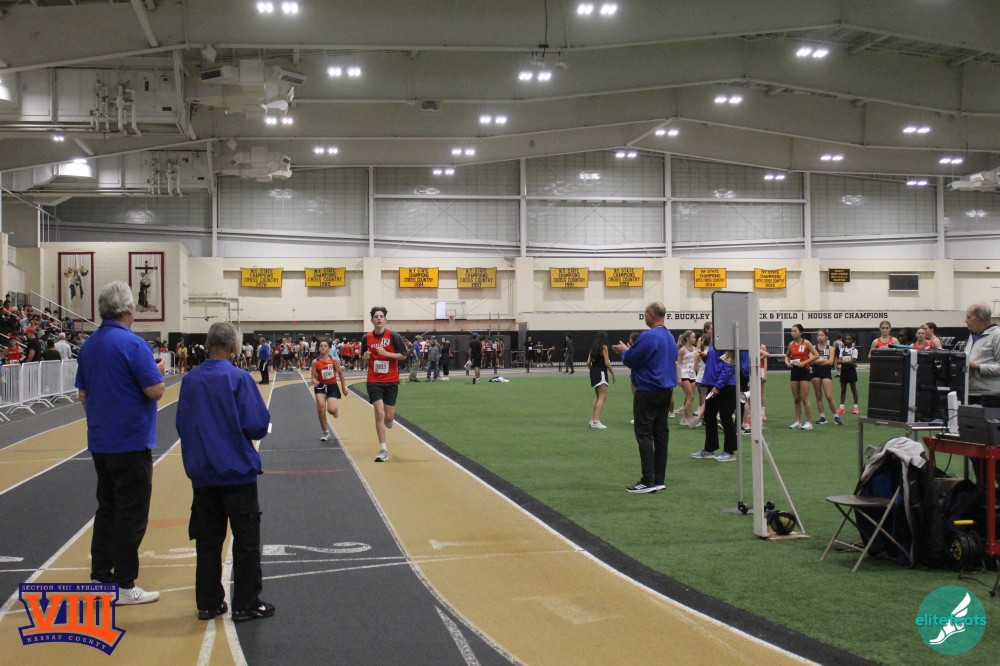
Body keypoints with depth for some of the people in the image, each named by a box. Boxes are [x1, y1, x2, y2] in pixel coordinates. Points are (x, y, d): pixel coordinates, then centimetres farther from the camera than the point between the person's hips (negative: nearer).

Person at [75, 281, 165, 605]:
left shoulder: (88, 345, 7)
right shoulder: (132, 343, -16)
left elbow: (83, 394, 14)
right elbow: (155, 391, -18)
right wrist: (157, 371, 2)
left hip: (100, 442, 8)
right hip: (131, 442, -8)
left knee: (107, 509, 16)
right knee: (131, 515, 0)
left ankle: (100, 576, 22)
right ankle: (123, 586, 4)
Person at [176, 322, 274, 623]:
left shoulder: (190, 380, 2)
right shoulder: (238, 378, -13)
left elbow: (182, 425, 9)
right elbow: (257, 426, -15)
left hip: (202, 473, 5)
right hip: (238, 471, -5)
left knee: (208, 541, 12)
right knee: (246, 541, 5)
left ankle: (209, 603, 18)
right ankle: (246, 604, 9)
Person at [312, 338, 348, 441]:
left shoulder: (334, 360, -7)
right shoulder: (315, 362, -6)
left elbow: (340, 373, 3)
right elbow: (314, 377, -2)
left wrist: (344, 387, 7)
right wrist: (314, 381, -26)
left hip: (332, 386, -1)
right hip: (321, 386, 1)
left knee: (331, 410, -17)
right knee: (321, 408, -15)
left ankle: (335, 411, 27)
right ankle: (326, 433, 3)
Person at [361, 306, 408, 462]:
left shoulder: (394, 336, -5)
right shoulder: (366, 338, 2)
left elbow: (403, 356, -4)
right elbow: (364, 361, 13)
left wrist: (387, 353, -18)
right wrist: (365, 358, -11)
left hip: (391, 381, 0)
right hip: (374, 381, 0)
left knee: (388, 417, 3)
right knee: (379, 413, -12)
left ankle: (388, 420, 44)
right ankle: (383, 450, -8)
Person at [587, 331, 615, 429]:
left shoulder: (593, 347, 12)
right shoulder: (604, 347, -8)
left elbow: (588, 363, 10)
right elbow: (607, 363, -12)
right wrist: (612, 373, -3)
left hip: (593, 373, 8)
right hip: (601, 372, -8)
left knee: (597, 397, 19)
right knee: (603, 397, -11)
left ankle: (592, 420, 22)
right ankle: (596, 421, -21)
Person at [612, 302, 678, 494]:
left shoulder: (649, 337, -18)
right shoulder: (670, 337, 12)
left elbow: (630, 360, -15)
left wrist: (624, 351, 9)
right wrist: (629, 350, 22)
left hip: (648, 392, -9)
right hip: (666, 390, 9)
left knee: (644, 435, -5)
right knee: (661, 433, 10)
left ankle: (648, 481, -8)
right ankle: (659, 479, 14)